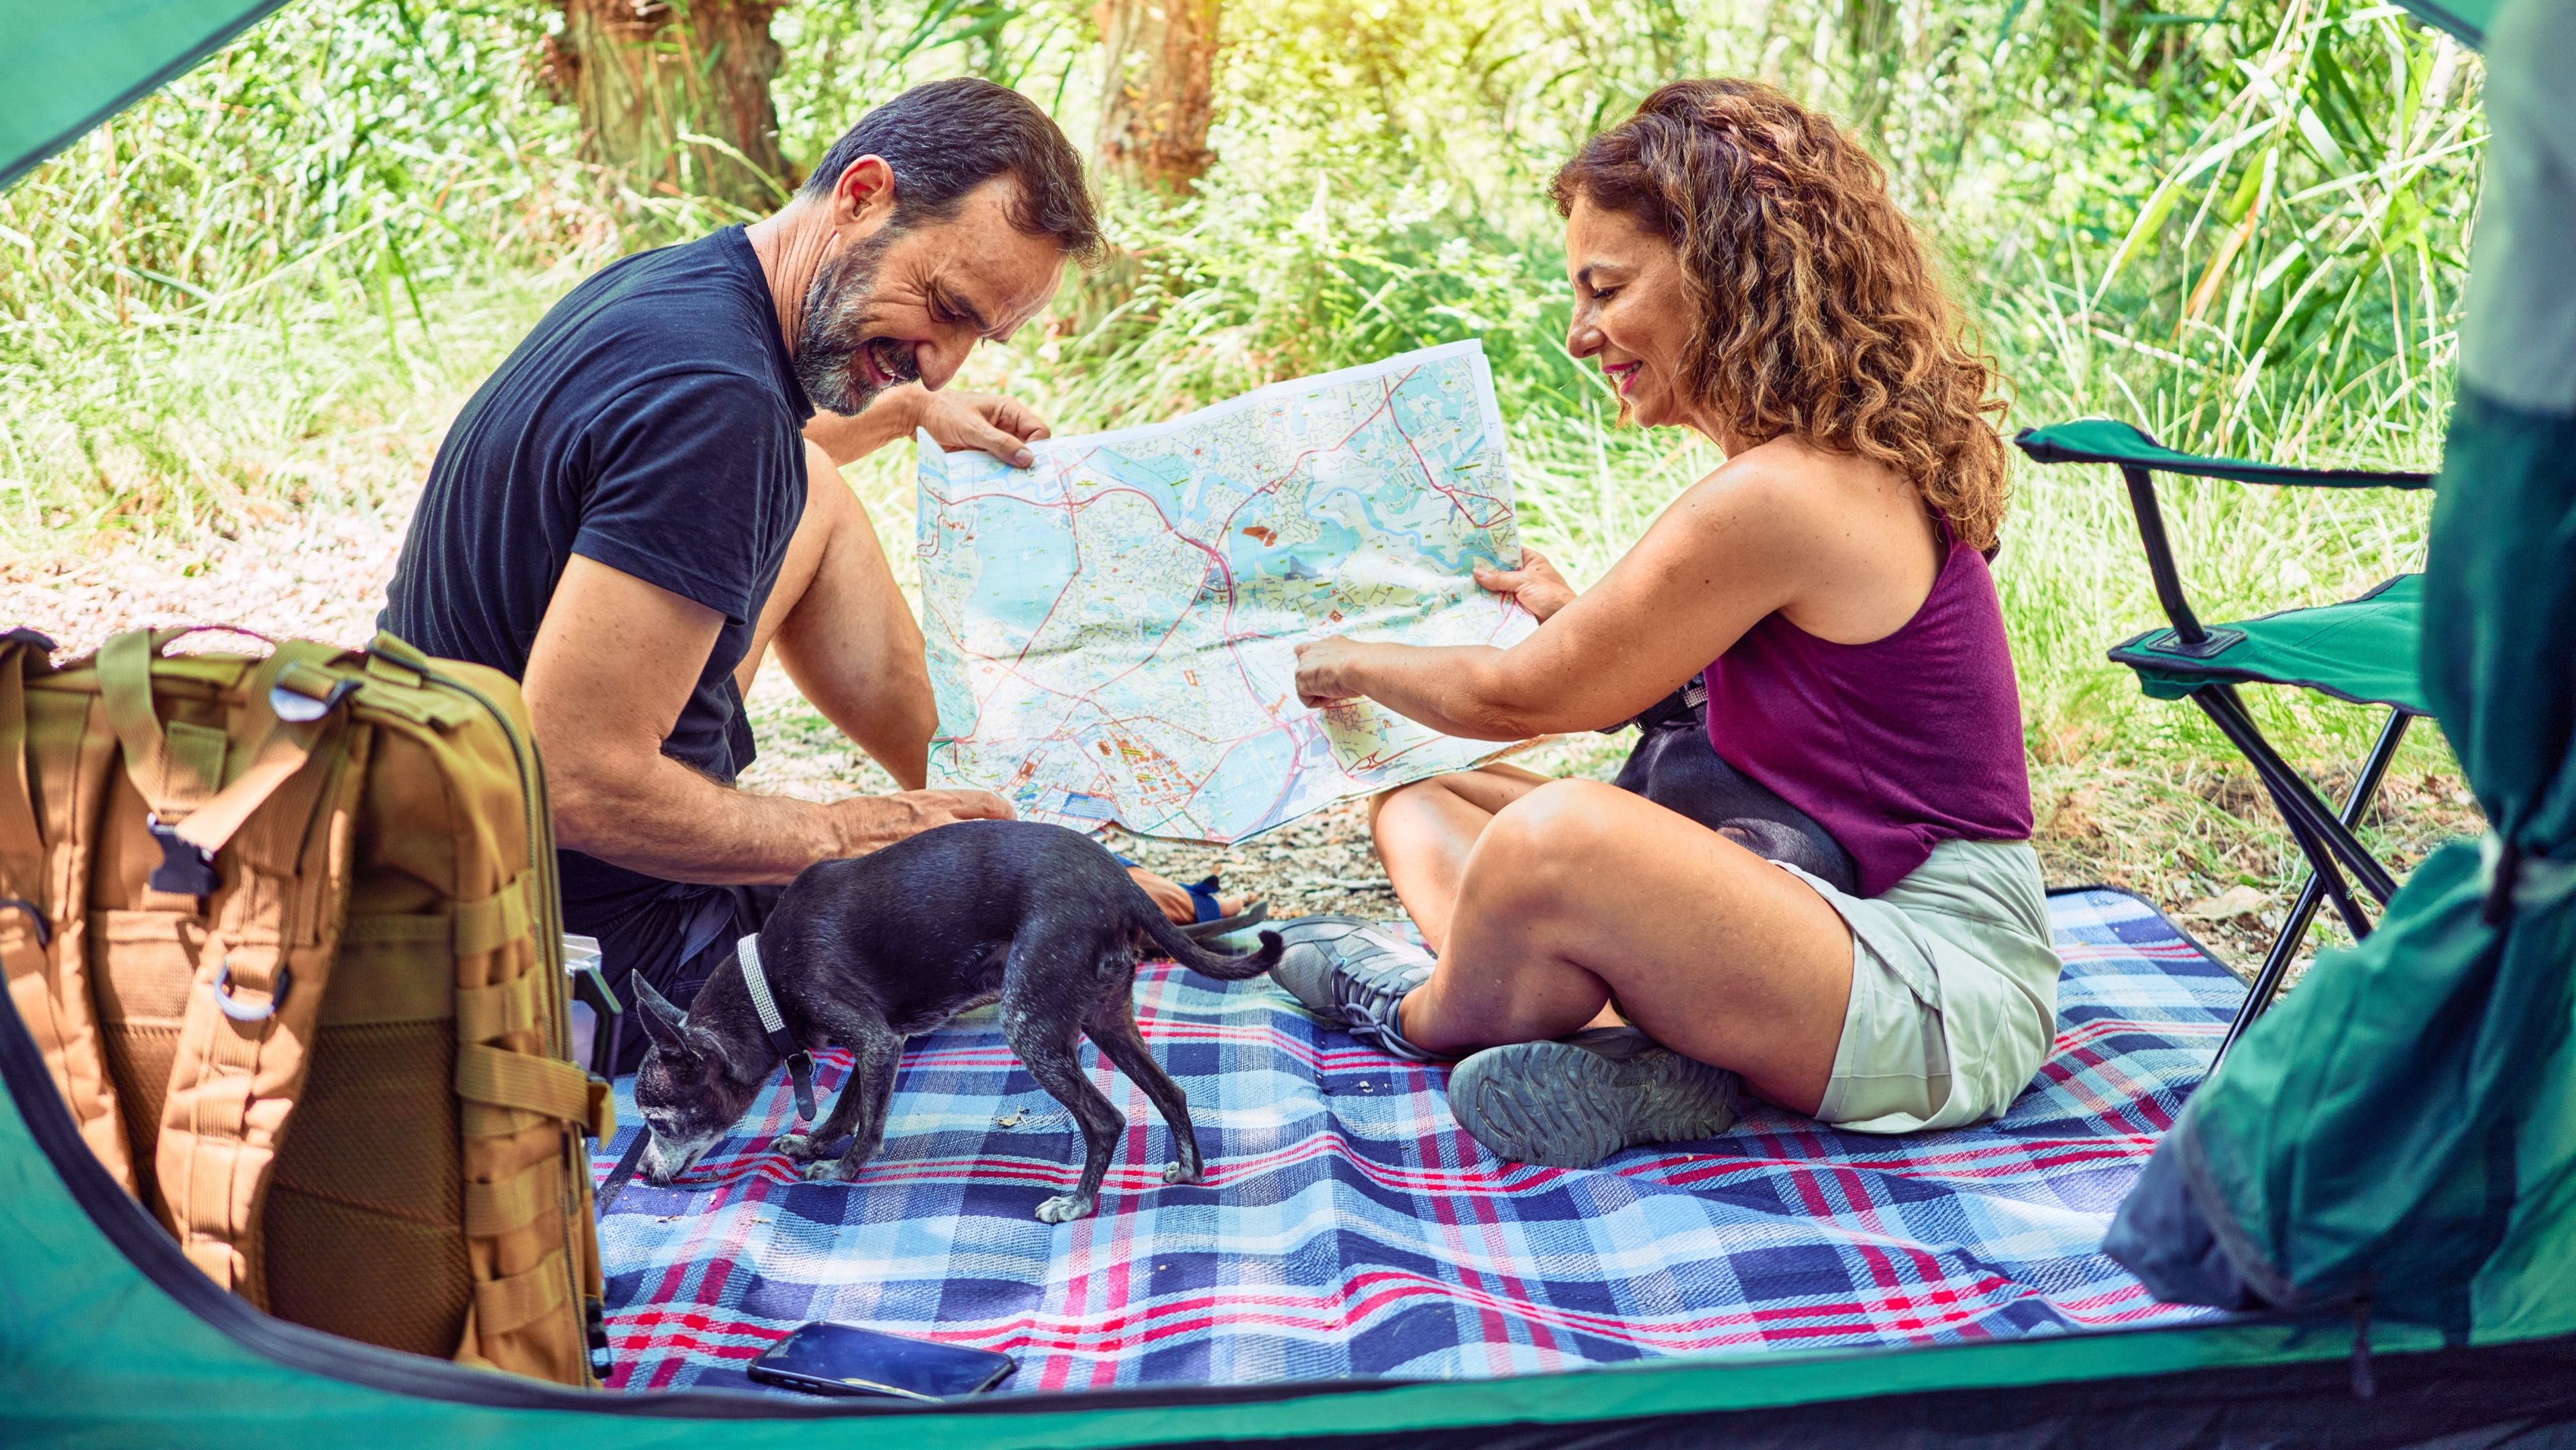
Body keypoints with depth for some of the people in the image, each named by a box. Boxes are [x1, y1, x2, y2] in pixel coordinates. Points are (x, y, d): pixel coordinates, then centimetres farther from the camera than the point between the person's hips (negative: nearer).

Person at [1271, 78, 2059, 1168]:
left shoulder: (1774, 498, -20)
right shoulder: (1856, 459, 9)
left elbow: (1523, 698, -9)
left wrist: (1352, 664, 9)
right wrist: (1581, 613, 33)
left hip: (1941, 989, -10)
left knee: (1558, 835, -38)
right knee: (1417, 791, 9)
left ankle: (1424, 1015, -3)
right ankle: (1638, 1053, -13)